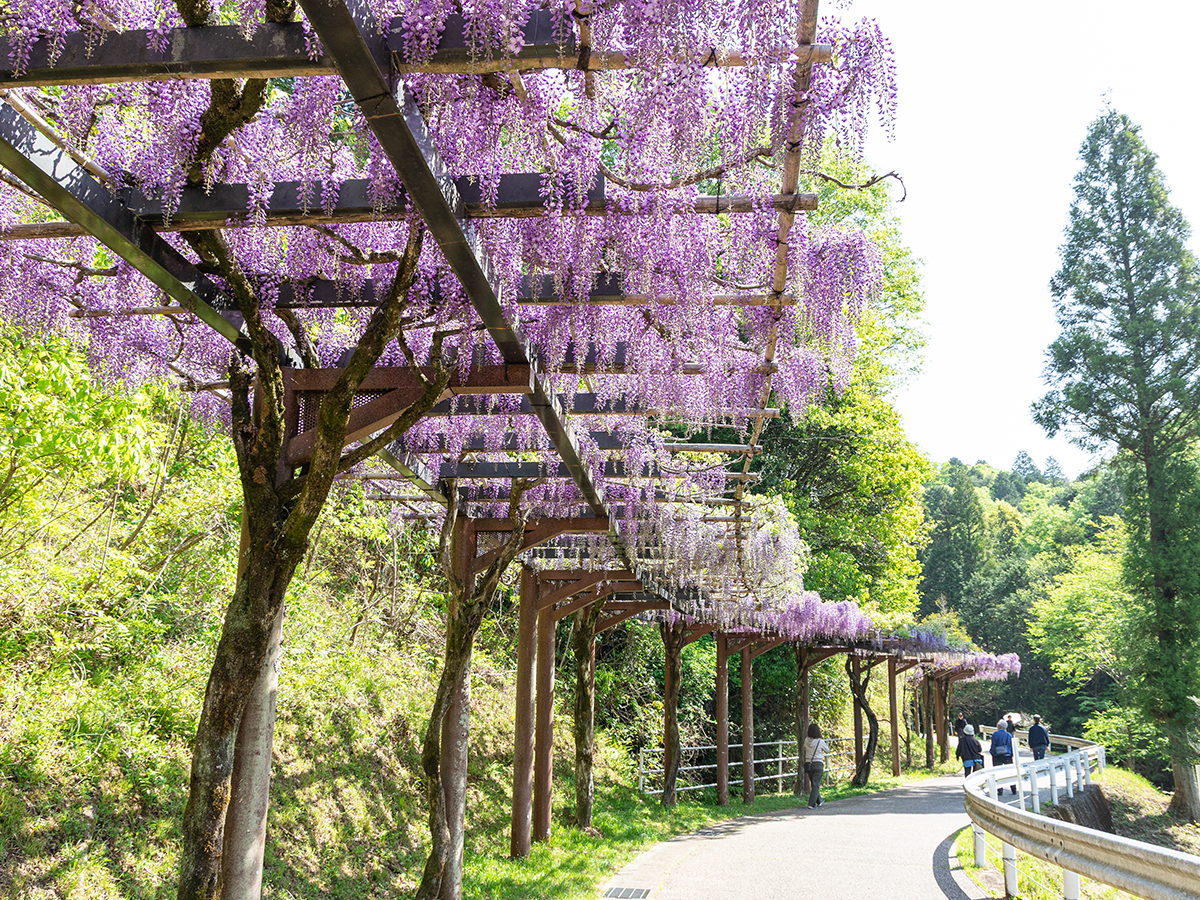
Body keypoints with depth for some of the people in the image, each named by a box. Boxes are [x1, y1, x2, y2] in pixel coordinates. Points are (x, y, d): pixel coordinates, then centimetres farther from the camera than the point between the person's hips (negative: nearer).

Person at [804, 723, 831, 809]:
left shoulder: (806, 740, -2)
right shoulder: (820, 742, -13)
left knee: (814, 784, 19)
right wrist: (827, 744, 26)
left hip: (808, 764, 5)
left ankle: (819, 801, 35)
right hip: (818, 764, -5)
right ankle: (811, 804, -4)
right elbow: (827, 751, 4)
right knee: (816, 785, 1)